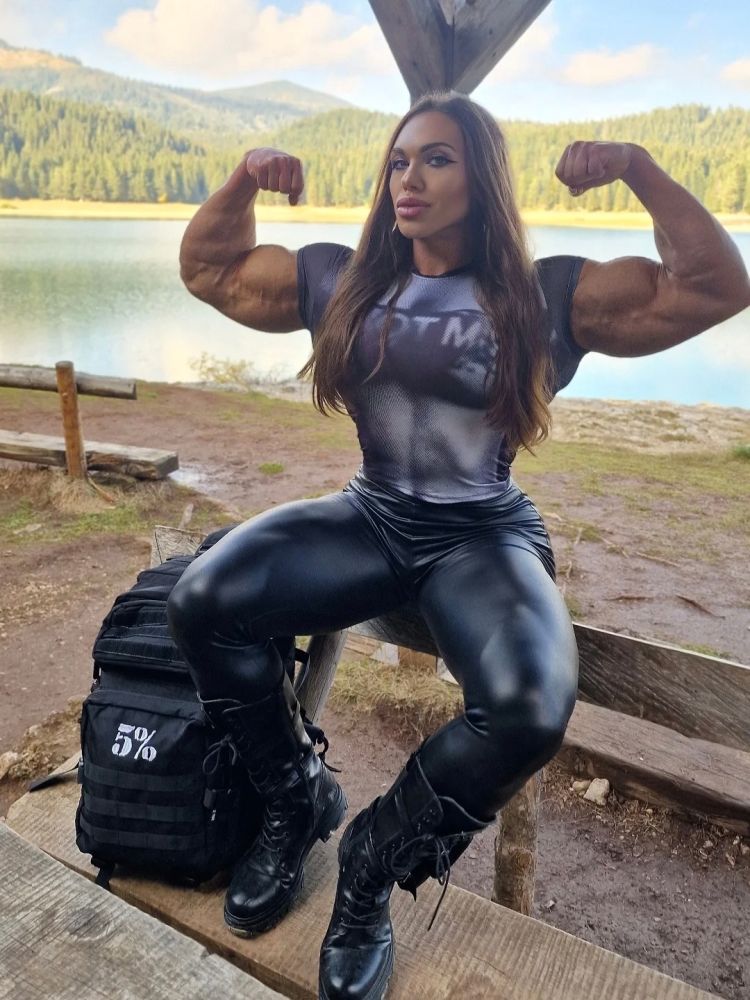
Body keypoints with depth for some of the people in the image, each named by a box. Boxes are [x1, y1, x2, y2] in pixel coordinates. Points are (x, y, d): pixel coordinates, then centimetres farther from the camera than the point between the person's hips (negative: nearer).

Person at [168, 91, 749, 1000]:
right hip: (369, 519, 3)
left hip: (485, 539, -2)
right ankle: (297, 803, 4)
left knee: (529, 708, -33)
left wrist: (638, 169, -11)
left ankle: (375, 861, -1)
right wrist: (244, 180, 2)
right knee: (203, 602, -22)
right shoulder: (341, 280, 8)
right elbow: (208, 269, 18)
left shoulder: (547, 295, 0)